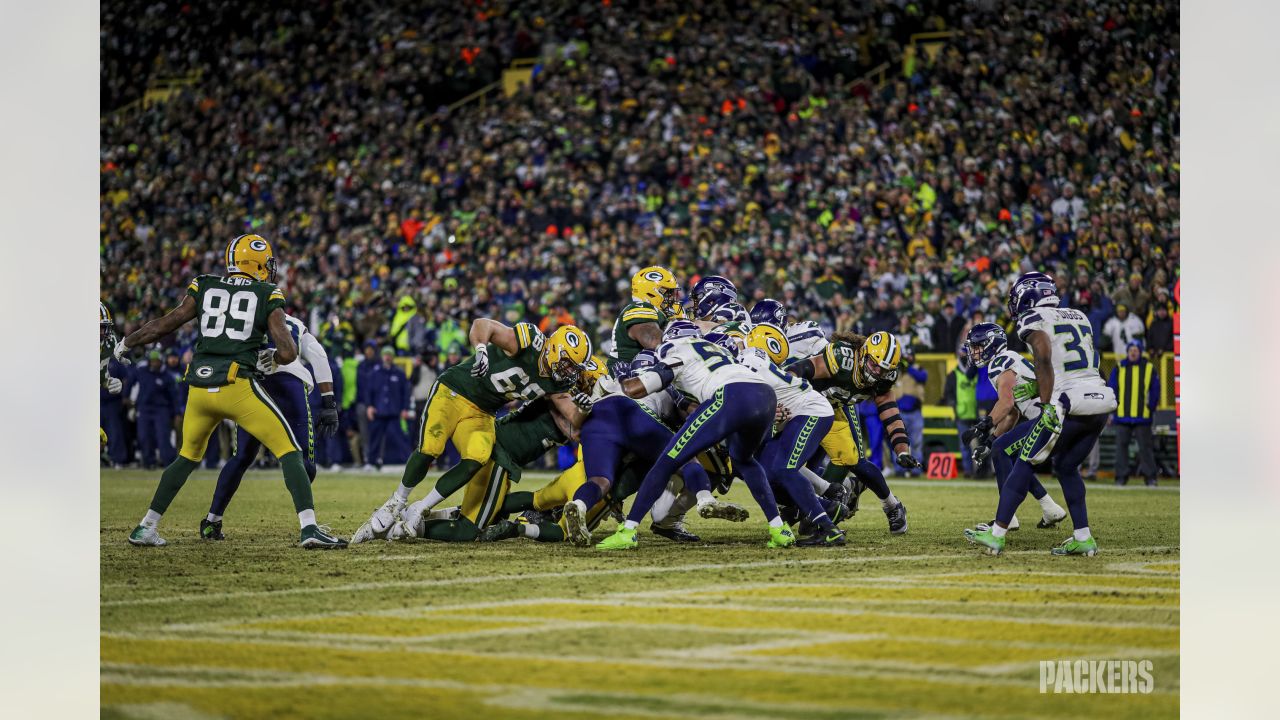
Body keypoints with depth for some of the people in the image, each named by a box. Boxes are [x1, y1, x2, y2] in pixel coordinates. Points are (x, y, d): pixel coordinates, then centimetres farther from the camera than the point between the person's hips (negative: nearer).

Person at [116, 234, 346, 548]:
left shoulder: (204, 288, 12)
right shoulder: (268, 297, 4)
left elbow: (164, 325, 15)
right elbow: (288, 352, -4)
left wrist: (126, 344, 30)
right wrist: (270, 361, 18)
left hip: (199, 387, 4)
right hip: (238, 386, -4)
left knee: (187, 457, 25)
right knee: (289, 452, 3)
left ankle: (146, 528, 26)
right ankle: (309, 528, -11)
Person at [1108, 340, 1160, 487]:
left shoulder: (1149, 368, 6)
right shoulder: (1119, 368, 8)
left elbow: (1155, 390, 8)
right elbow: (1111, 389, 8)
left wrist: (1151, 408, -2)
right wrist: (1112, 410, 0)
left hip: (1142, 416, -1)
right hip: (1122, 416, 1)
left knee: (1145, 446, 0)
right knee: (1121, 445, 2)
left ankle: (1150, 477, 3)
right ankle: (1121, 477, 7)